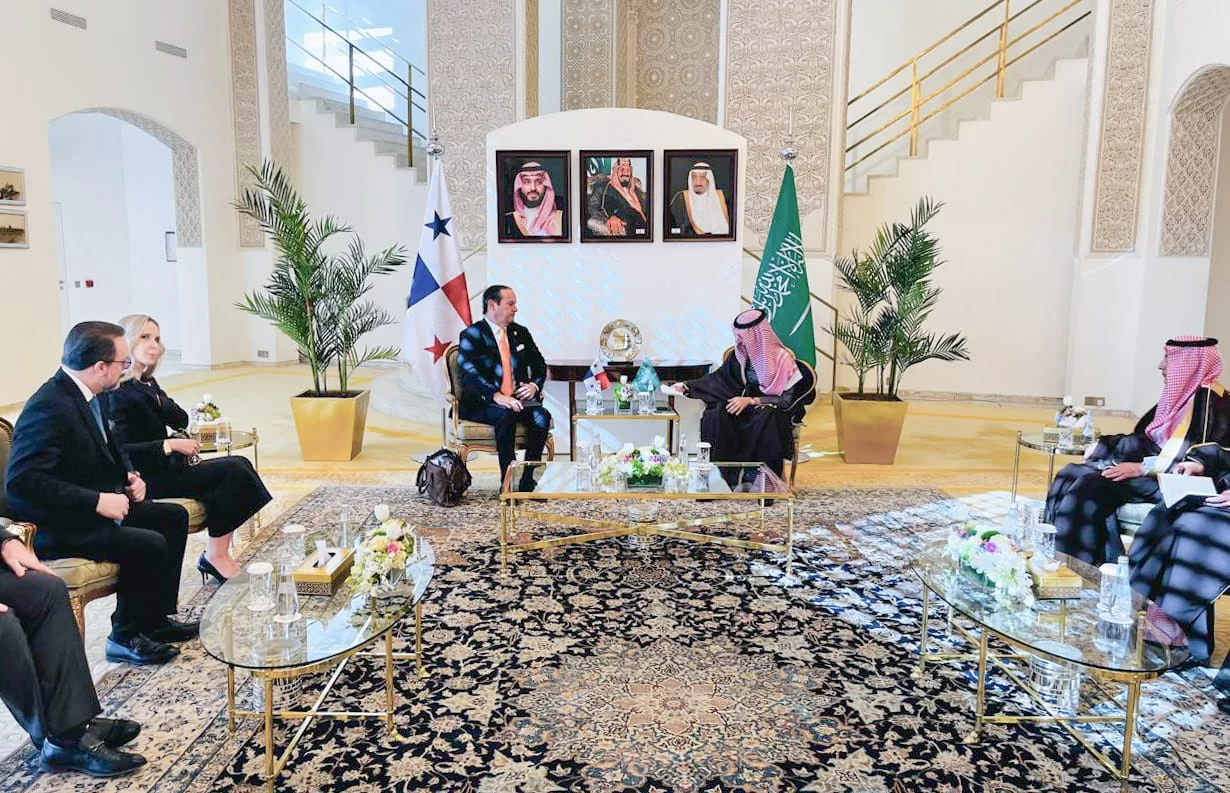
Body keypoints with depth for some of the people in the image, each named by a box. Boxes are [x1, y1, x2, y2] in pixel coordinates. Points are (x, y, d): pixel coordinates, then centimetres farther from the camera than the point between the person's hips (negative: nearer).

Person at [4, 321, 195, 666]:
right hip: (55, 527, -10)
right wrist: (97, 502, -29)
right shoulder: (50, 407, -25)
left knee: (174, 517, 10)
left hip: (101, 504, 10)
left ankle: (157, 618, 17)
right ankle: (126, 637, -1)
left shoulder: (92, 396, 4)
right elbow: (21, 481, -31)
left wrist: (130, 476, 3)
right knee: (149, 545, -24)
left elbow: (109, 447, 22)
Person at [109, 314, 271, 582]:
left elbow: (181, 421, 7)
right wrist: (170, 445, -22)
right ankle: (215, 555, -9)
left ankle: (217, 554, -10)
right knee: (233, 470, -19)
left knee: (238, 465, -8)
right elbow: (120, 450, -21)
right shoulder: (118, 392, -13)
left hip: (166, 466, 9)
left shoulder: (147, 382, 15)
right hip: (147, 479, -9)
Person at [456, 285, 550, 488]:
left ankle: (527, 482, -18)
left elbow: (540, 365, 21)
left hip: (518, 398, 5)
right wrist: (496, 396, -30)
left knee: (542, 416, -25)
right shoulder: (471, 335, -2)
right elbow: (469, 375, -16)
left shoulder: (520, 333, 16)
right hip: (483, 403, -5)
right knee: (506, 415, -37)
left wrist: (534, 385, -2)